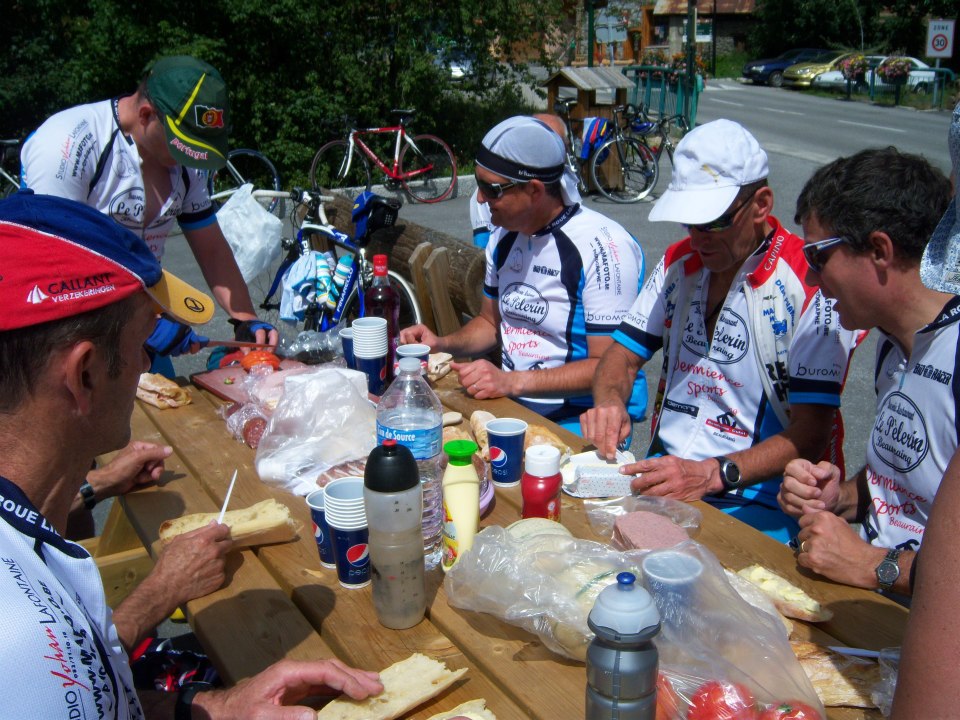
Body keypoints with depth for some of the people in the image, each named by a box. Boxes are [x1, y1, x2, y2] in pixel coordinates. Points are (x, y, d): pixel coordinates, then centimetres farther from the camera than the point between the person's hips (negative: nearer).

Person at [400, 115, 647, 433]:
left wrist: (512, 381, -24)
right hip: (511, 405, 8)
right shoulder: (504, 238, 8)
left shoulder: (602, 246, -17)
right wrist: (441, 345, 2)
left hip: (578, 418, -7)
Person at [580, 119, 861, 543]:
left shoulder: (811, 284, -12)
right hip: (664, 472, 6)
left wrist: (712, 474, -29)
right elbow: (623, 356, 12)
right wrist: (609, 403, -11)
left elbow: (810, 435, -16)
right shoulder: (679, 262, 7)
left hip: (758, 502, -5)